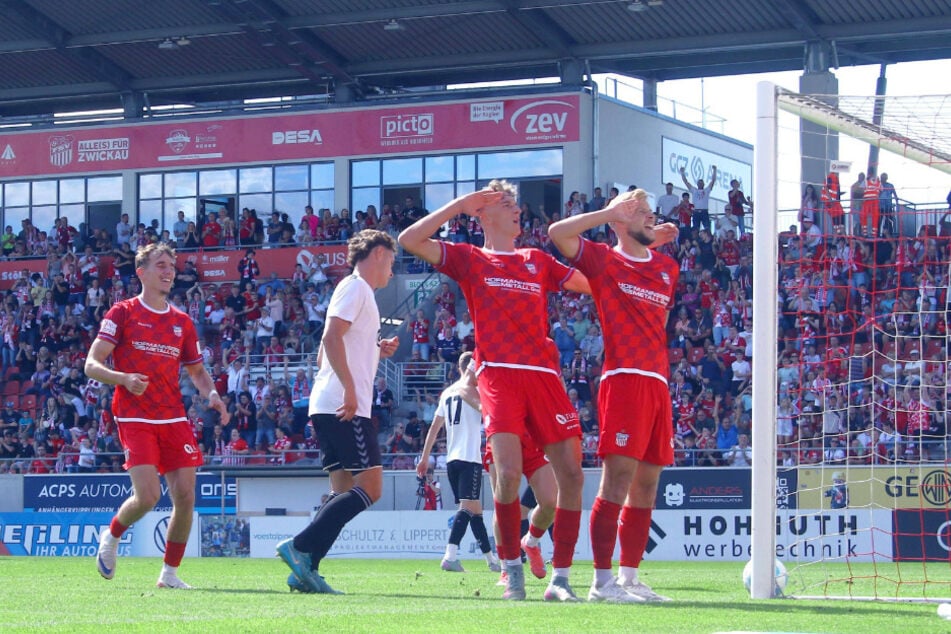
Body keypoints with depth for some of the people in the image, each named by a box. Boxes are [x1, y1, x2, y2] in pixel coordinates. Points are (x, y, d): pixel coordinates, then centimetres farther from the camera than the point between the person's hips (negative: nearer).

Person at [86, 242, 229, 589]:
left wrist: (211, 394, 2)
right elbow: (91, 365, -5)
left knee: (185, 496, -5)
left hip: (174, 418, 5)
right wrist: (124, 379, -24)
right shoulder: (123, 313, 0)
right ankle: (111, 537, 15)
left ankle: (170, 573, 8)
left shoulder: (182, 322, 14)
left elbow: (196, 370, 24)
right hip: (135, 418, -5)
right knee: (147, 495, -16)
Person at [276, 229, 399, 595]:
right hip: (344, 408, -10)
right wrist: (350, 389, -21)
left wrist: (378, 351, 19)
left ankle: (305, 570, 0)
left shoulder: (358, 291, 25)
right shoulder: (355, 287, -5)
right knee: (369, 487, -12)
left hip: (329, 408, 10)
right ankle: (299, 547, -17)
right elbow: (332, 337, -18)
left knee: (345, 492, 7)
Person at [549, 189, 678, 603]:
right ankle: (602, 581, -12)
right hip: (623, 379, -7)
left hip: (658, 382, 7)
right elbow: (557, 232, -11)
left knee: (646, 486, 7)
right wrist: (609, 212, -5)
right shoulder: (603, 260, 2)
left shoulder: (667, 267, 20)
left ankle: (630, 578, 11)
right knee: (617, 478, -12)